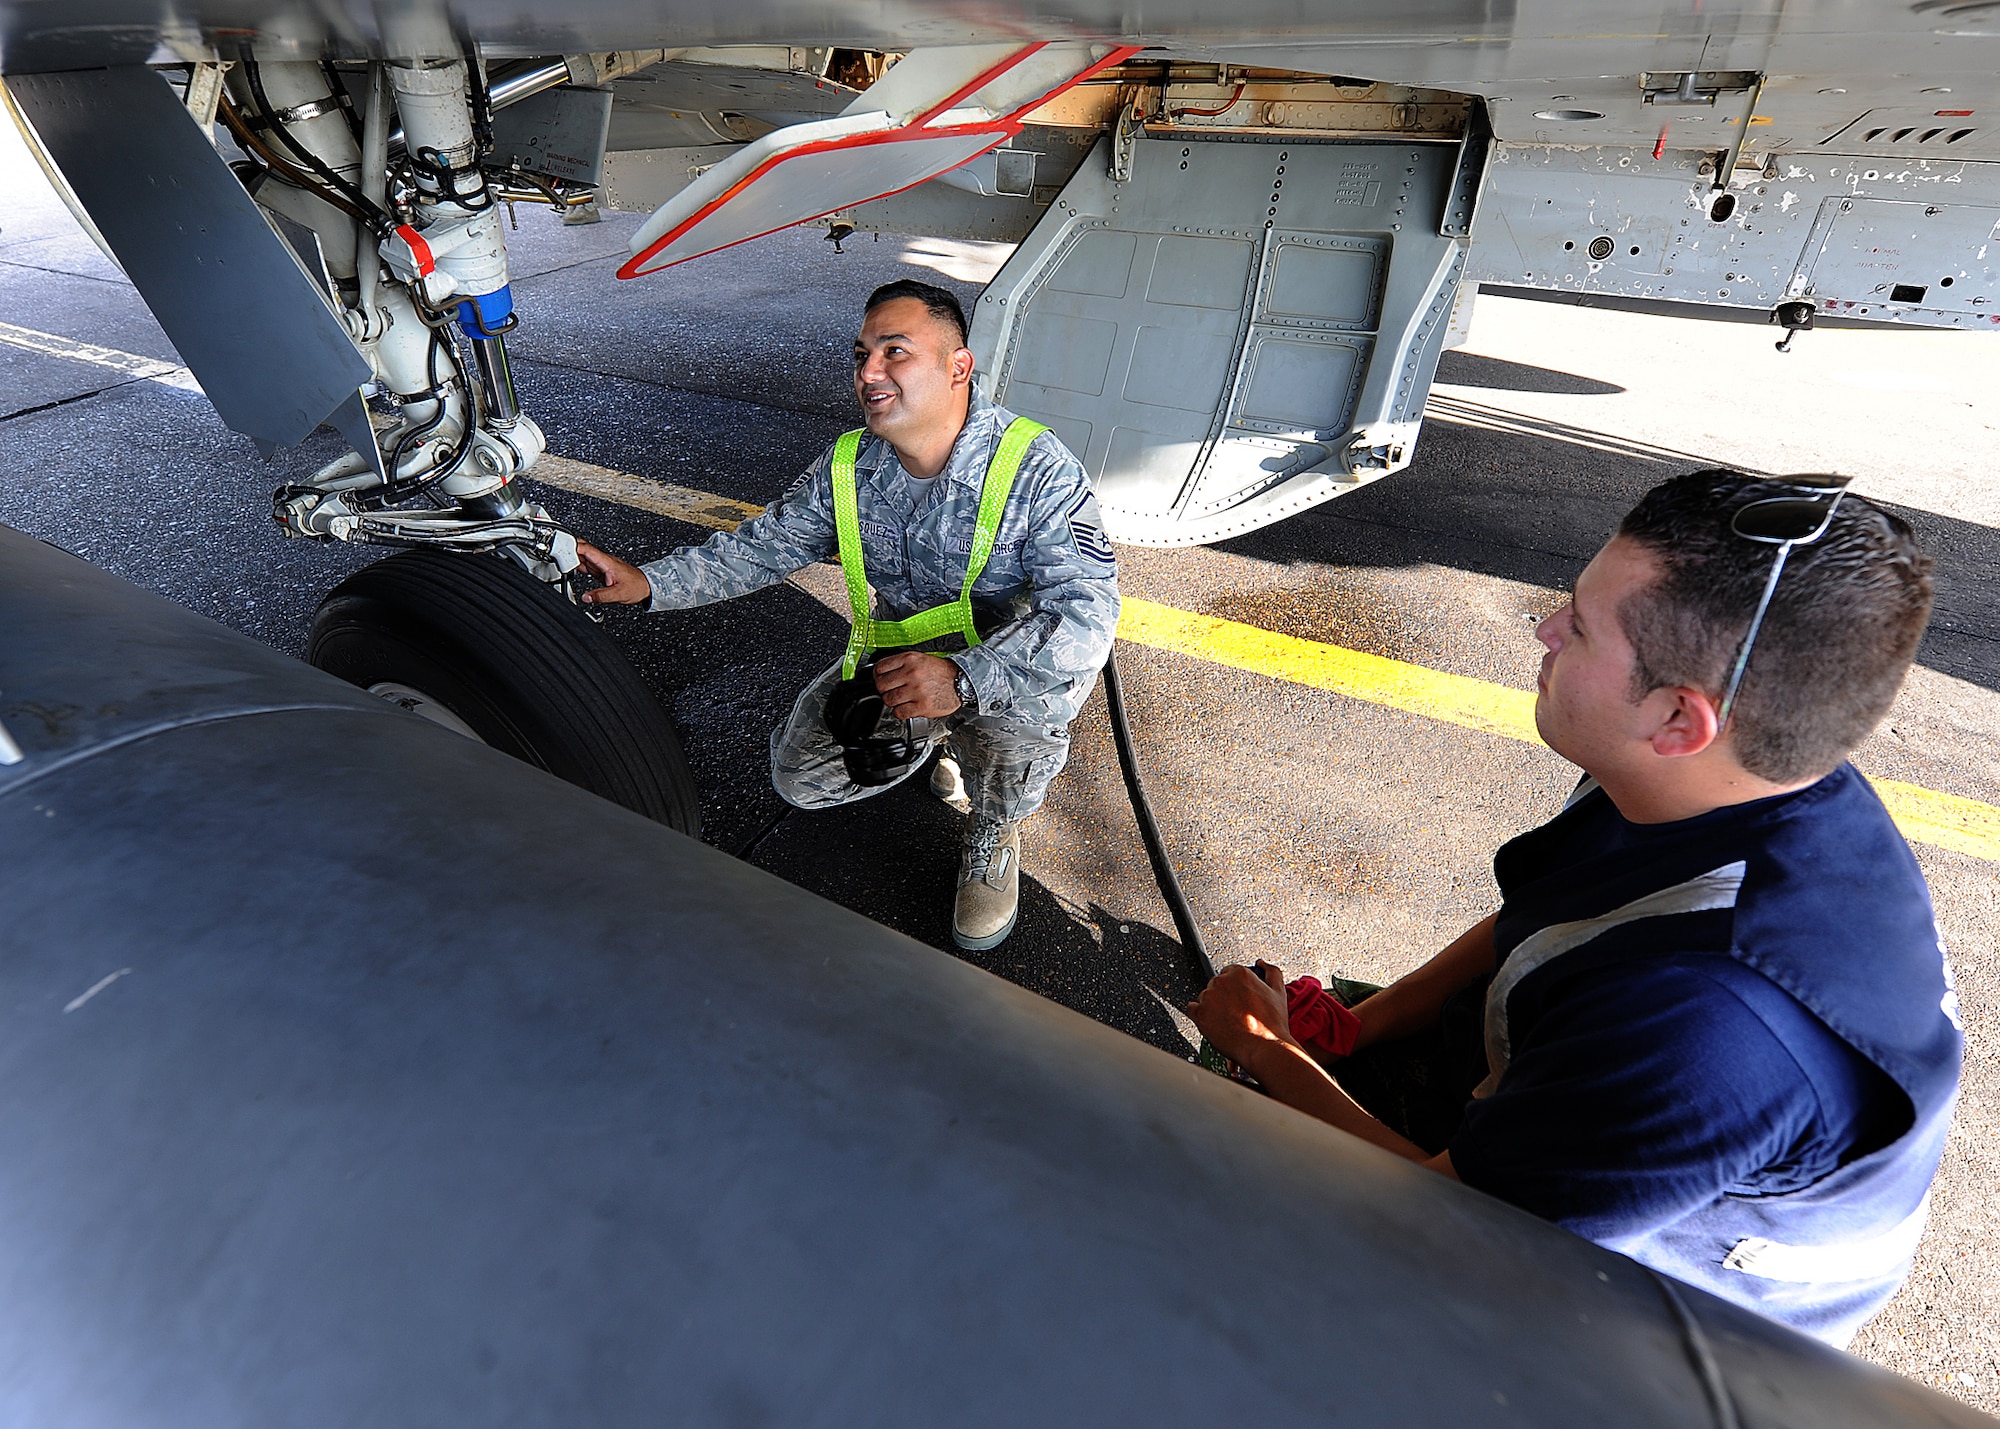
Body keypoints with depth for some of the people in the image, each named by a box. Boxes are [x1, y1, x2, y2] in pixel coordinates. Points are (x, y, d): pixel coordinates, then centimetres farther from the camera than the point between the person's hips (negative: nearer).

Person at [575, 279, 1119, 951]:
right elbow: (761, 547, 3)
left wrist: (965, 678, -46)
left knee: (1015, 712, -39)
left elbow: (1087, 613, -32)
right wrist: (648, 582, -13)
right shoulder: (847, 467, -7)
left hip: (1006, 660, -4)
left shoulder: (1037, 469, -25)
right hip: (897, 655, 5)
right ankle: (940, 737, 21)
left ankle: (994, 832, -2)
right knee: (801, 775, -7)